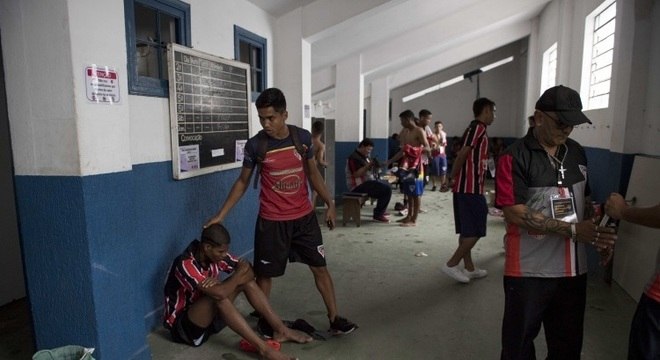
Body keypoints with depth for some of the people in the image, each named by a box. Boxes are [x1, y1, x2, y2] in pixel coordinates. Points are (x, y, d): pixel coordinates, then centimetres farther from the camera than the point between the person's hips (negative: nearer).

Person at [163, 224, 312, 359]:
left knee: (246, 280, -11)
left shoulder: (216, 254, -7)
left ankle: (281, 330, -11)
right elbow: (219, 293, -40)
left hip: (207, 318, 7)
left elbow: (249, 272, -7)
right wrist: (241, 271, -21)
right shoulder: (185, 264, -29)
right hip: (182, 326, -7)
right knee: (218, 297, -36)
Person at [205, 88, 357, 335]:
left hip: (305, 217, 2)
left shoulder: (303, 137, -5)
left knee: (320, 267, 9)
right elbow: (243, 182, 1)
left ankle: (334, 319, 23)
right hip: (271, 221, -2)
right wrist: (220, 214, -2)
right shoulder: (255, 145, -10)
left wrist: (329, 204, 5)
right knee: (264, 274, 8)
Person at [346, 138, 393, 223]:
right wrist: (368, 165, -26)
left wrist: (375, 166, 1)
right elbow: (356, 174, -25)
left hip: (367, 182, 11)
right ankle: (377, 215, -10)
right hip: (359, 186, -11)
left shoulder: (365, 157, 17)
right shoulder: (354, 157, -14)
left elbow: (369, 171, 20)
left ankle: (380, 212, 22)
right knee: (387, 189, -19)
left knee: (387, 186, 19)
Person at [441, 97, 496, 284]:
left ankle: (469, 267, 20)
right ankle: (451, 264, -1)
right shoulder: (478, 128, -11)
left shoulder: (475, 128, 19)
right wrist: (452, 178, -11)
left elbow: (463, 154, 16)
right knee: (475, 230, -4)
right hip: (471, 188, -10)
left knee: (467, 230, 13)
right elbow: (462, 154, -19)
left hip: (465, 187, 10)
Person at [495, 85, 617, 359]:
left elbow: (584, 200, 17)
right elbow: (516, 214, -19)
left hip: (573, 269, 6)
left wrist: (598, 234, 0)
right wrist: (573, 230, -21)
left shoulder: (577, 153, 7)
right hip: (530, 271, -6)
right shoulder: (515, 157, -14)